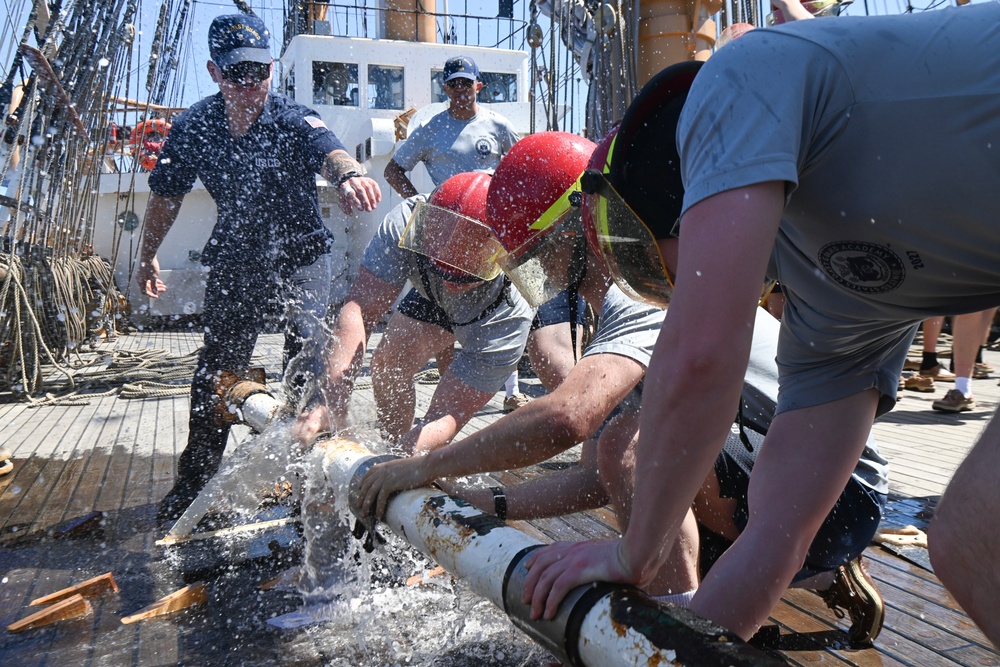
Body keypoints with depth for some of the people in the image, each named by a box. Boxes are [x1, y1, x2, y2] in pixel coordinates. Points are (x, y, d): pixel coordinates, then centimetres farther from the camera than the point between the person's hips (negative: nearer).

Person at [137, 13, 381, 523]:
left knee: (307, 348, -19)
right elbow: (166, 194, 8)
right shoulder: (193, 127, -7)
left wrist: (349, 175, -64)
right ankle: (193, 480, 23)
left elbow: (327, 150, -41)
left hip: (303, 251, -2)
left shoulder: (291, 120, -18)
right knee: (218, 363, 6)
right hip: (236, 255, 3)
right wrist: (148, 257, 12)